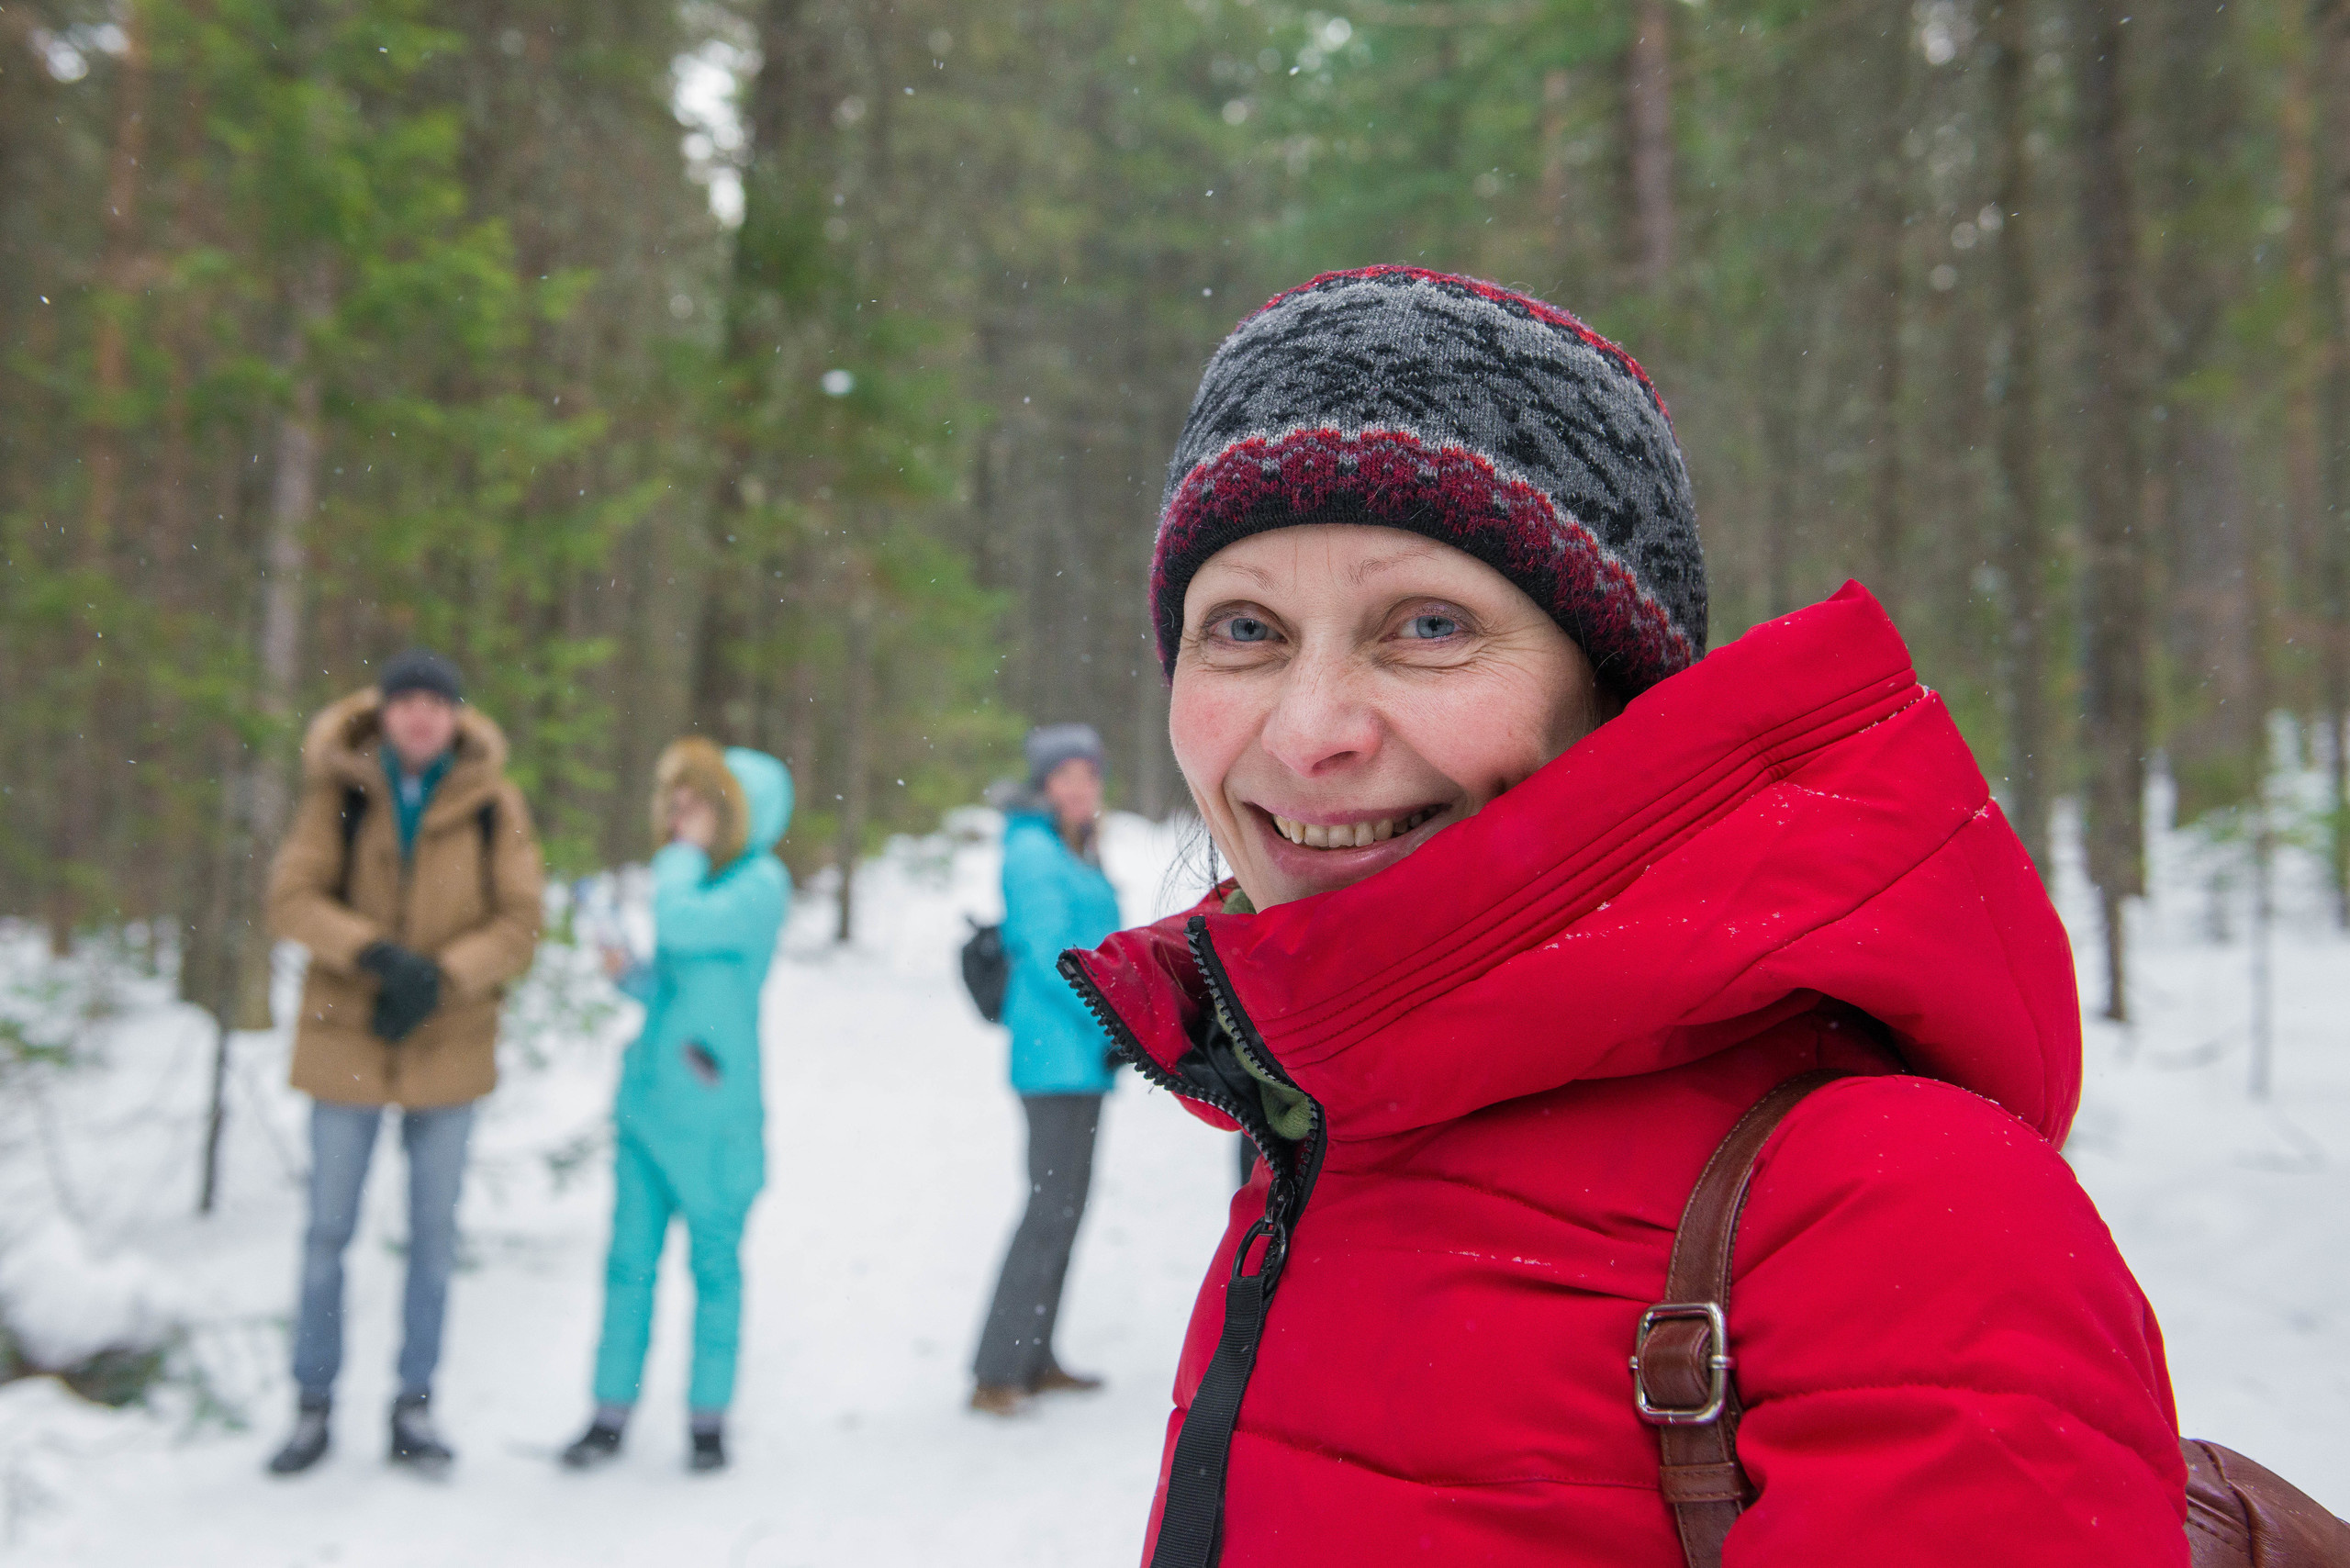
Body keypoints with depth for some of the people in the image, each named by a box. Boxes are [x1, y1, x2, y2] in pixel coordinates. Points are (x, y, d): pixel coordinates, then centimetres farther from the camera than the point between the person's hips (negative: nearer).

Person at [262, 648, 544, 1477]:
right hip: (345, 1042, 0)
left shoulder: (494, 803, -5)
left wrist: (439, 981, -20)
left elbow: (520, 923, -6)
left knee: (434, 1231, 8)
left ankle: (414, 1407, 21)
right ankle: (313, 1406, 21)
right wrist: (380, 955, -25)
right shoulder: (338, 789, -4)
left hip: (448, 1044, 0)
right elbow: (292, 897, -10)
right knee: (328, 1229, 6)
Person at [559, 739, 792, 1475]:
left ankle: (708, 1419, 15)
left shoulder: (761, 882, -10)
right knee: (629, 1259, 8)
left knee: (714, 1262, 5)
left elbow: (682, 925, -27)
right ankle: (611, 1413, 17)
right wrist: (628, 973, 2)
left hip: (712, 1108, -7)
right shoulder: (690, 876, 14)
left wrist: (687, 850, -11)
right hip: (647, 1093, 7)